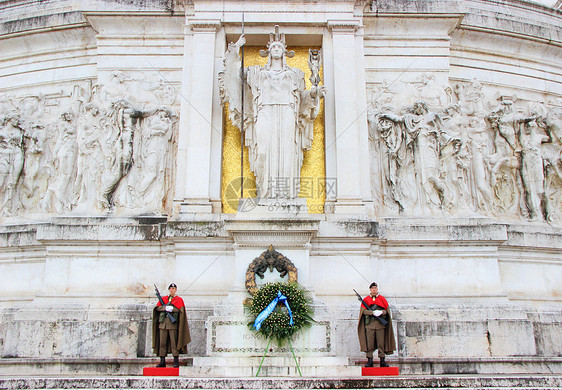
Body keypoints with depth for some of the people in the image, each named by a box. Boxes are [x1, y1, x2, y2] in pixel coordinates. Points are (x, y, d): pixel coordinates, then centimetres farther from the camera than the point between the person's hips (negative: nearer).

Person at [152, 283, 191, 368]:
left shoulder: (179, 300, 9)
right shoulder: (163, 299, 19)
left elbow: (180, 310, -6)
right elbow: (157, 308, 5)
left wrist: (171, 308, -15)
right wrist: (165, 308, -12)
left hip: (173, 323, -3)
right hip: (163, 323, 4)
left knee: (174, 343, -5)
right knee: (162, 343, 2)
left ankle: (176, 361, -2)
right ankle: (162, 361, 8)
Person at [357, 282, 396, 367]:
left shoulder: (382, 299, 12)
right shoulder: (365, 299, 10)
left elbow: (386, 310, 7)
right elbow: (363, 310, 0)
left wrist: (381, 312, -15)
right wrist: (373, 312, -15)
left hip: (380, 325, 1)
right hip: (369, 324, -1)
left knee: (381, 343, 1)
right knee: (369, 343, -2)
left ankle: (382, 360, 8)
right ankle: (369, 360, 4)